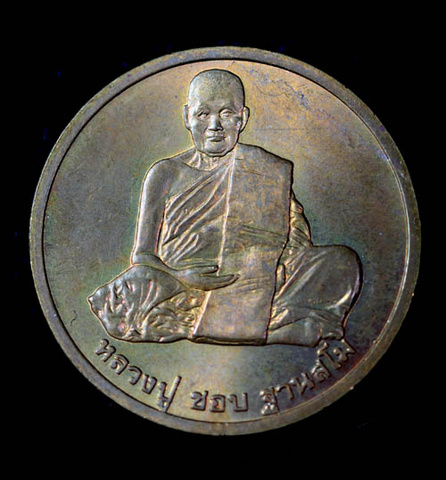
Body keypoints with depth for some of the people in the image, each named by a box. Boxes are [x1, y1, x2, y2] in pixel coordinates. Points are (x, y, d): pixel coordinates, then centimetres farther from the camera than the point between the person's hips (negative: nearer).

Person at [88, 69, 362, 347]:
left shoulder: (274, 171, 12)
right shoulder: (166, 174, 11)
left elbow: (299, 246, 7)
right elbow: (142, 255, 5)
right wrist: (179, 276, -17)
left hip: (259, 291, 0)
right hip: (179, 291, 1)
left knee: (344, 260, -20)